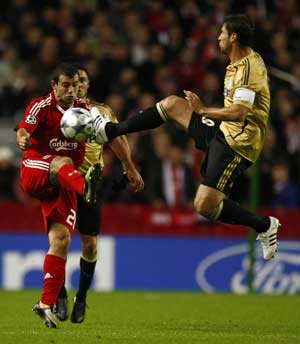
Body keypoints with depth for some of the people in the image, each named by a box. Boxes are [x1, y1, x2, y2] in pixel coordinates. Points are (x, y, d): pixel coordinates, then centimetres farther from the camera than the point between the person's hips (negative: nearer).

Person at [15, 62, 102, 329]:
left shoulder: (84, 110, 9)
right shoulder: (41, 106, -6)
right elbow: (24, 129, -23)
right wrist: (22, 139, -47)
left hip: (62, 183, 3)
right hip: (34, 172, -3)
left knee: (61, 239, -9)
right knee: (63, 163, -36)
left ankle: (47, 304, -4)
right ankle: (86, 186, -71)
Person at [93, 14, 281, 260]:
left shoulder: (248, 68, -21)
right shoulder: (239, 64, 10)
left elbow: (239, 112, -30)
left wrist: (203, 110, -19)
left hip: (237, 143, -10)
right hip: (224, 132, 10)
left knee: (205, 205, -15)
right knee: (171, 104, 13)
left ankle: (265, 226, 1)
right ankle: (111, 130, 21)